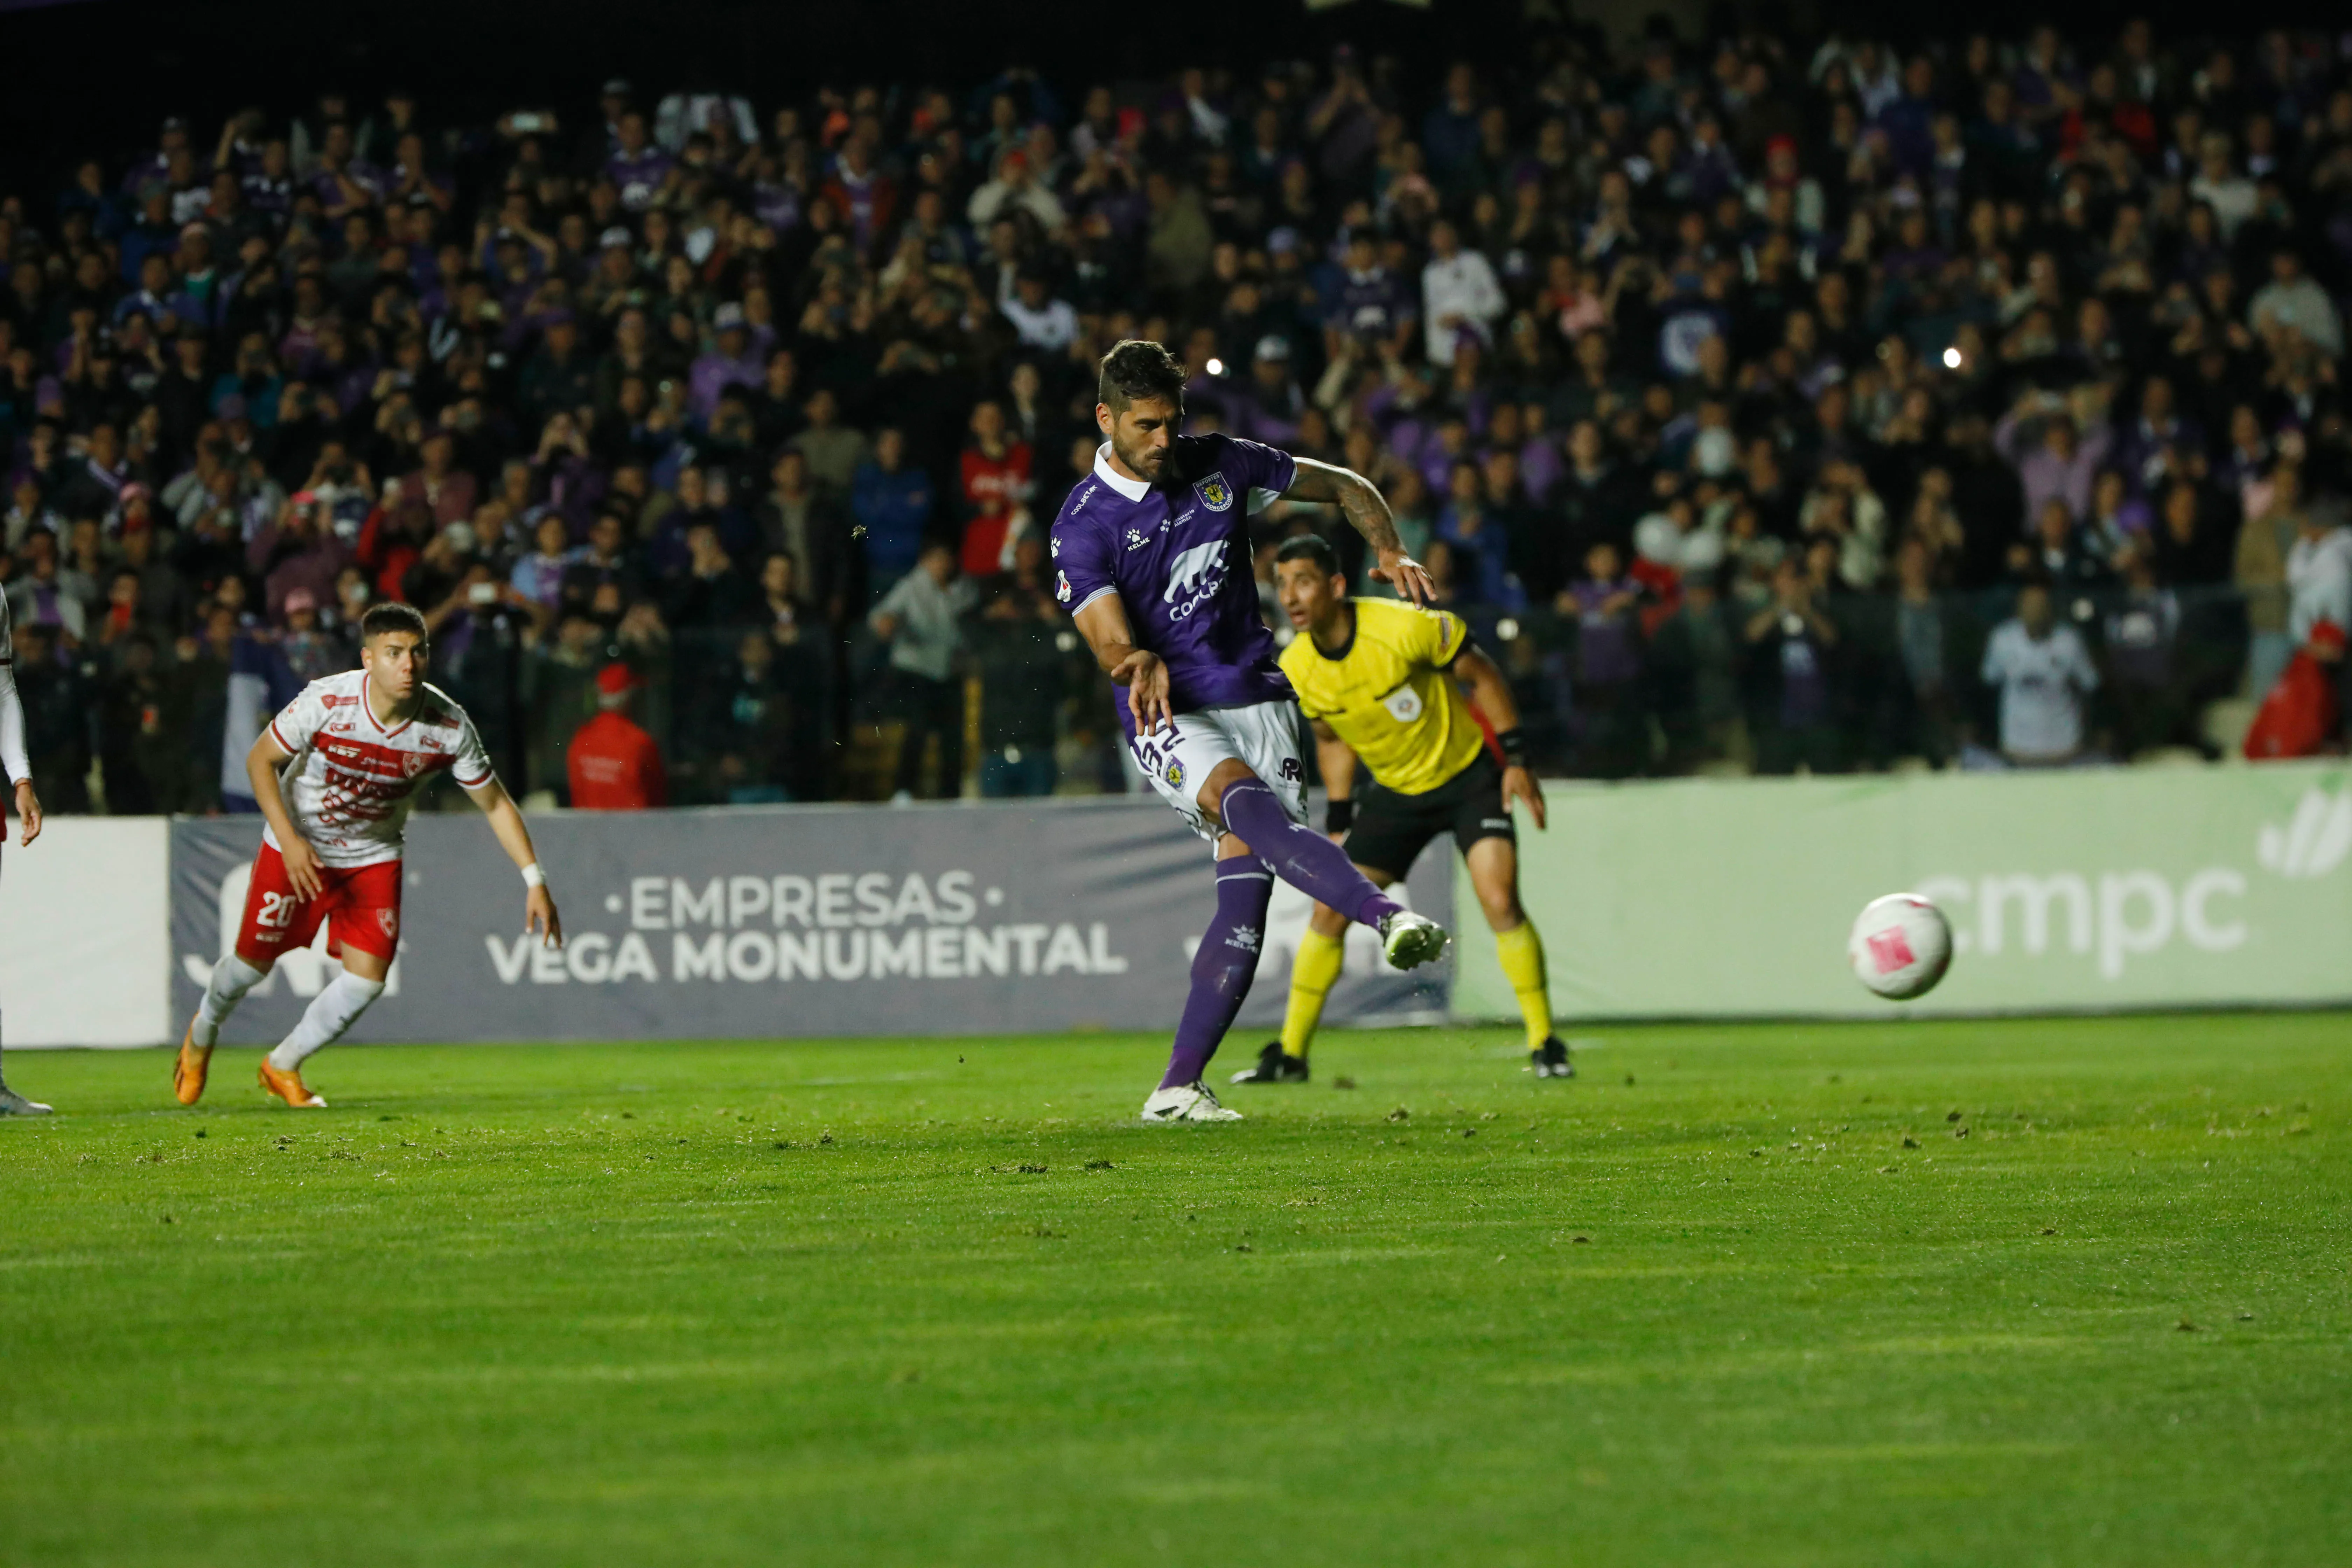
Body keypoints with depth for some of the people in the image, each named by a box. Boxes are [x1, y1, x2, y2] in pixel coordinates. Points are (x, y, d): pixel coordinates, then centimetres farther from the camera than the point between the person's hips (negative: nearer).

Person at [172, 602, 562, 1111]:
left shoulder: (449, 726, -22)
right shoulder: (327, 702, -29)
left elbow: (496, 804, -10)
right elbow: (260, 760, -16)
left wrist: (536, 882, -15)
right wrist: (289, 839, -27)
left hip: (374, 855, 2)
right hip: (299, 847, -2)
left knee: (368, 978, -9)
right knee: (255, 959, 7)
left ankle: (284, 1065, 16)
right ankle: (203, 1032, 42)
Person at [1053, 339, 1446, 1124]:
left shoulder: (1221, 465, 5)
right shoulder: (1083, 525, -6)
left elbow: (1344, 486, 16)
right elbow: (1111, 644, -17)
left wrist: (1390, 553, -2)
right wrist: (1140, 666, -41)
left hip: (1258, 700, 4)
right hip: (1171, 719, -4)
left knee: (1245, 896, -8)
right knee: (1252, 809, -34)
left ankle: (1178, 1088, -5)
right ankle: (1388, 917, -55)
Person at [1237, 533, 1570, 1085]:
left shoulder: (1405, 627, -26)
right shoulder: (1295, 671, -11)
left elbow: (1482, 676, -12)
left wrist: (1516, 759, -13)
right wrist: (1339, 821, 7)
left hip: (1468, 775, -4)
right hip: (1395, 791, 4)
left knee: (1500, 903, -20)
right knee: (1329, 910, -1)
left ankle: (1545, 1045, -7)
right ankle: (1290, 1054, 12)